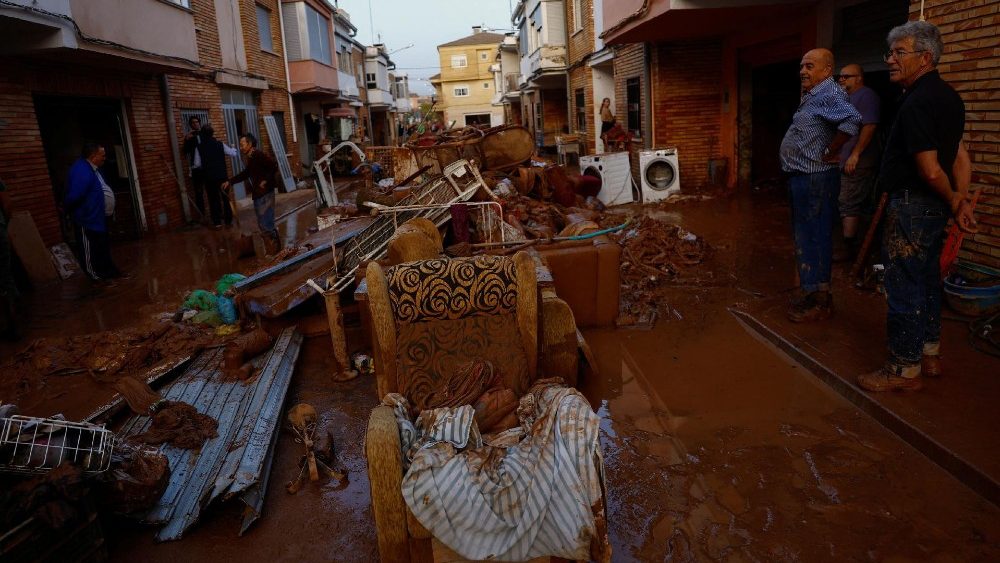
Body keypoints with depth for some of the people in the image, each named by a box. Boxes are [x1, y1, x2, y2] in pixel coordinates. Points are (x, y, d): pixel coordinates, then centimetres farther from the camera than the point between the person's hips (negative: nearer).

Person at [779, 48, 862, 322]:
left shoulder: (829, 94, -16)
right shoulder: (811, 96, 16)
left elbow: (852, 120, -34)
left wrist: (830, 152, -24)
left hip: (816, 179, -11)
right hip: (802, 177, 11)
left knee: (814, 238, -4)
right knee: (807, 236, 17)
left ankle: (819, 301, 5)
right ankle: (814, 292, 29)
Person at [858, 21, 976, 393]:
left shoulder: (917, 103, -20)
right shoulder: (947, 97, 12)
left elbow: (930, 170, -21)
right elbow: (961, 159, 11)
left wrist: (953, 202, -5)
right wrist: (961, 202, 6)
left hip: (912, 206, -10)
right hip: (934, 207, 10)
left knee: (904, 289, -2)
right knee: (927, 282, 19)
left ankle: (904, 369, 8)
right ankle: (929, 355, 32)